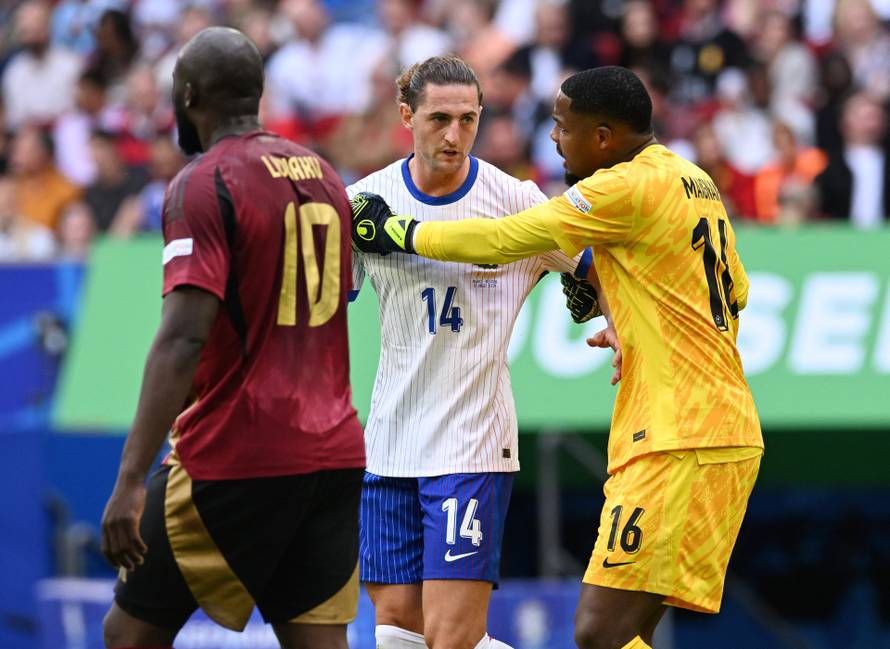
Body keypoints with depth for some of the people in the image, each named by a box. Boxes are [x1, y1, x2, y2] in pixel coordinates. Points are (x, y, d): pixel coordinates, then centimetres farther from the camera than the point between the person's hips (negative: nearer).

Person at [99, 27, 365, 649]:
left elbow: (183, 340, -20)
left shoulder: (203, 184, -11)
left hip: (234, 458, -6)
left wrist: (131, 480, -24)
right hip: (333, 456, 6)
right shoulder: (324, 174, 13)